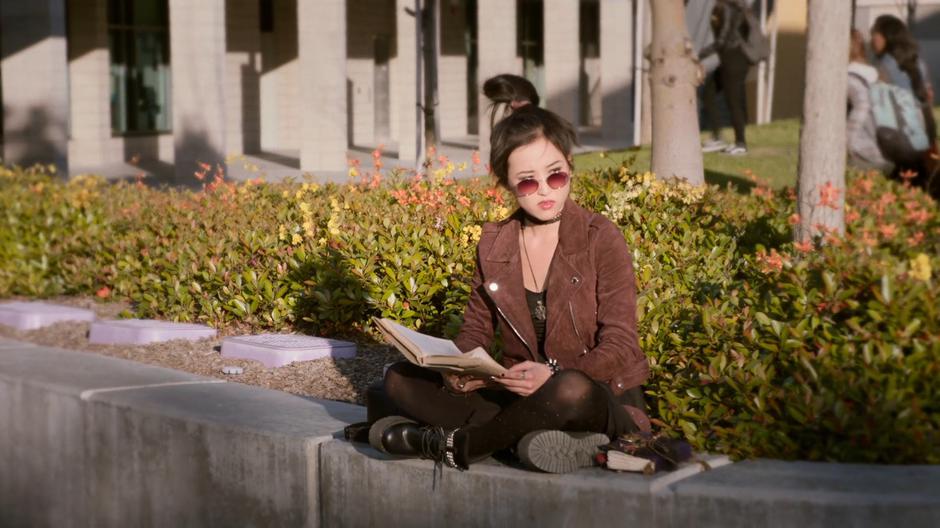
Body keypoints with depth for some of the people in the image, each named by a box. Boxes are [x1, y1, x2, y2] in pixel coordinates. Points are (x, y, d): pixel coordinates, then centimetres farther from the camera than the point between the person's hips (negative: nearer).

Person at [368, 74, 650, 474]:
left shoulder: (601, 238, -9)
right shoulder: (494, 244, 6)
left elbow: (619, 346, -14)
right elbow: (477, 326, 11)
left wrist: (552, 376, -33)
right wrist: (461, 370, -14)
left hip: (603, 400, -5)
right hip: (521, 394, 5)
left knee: (571, 391, -41)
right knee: (400, 379, -8)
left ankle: (456, 444, -18)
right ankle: (542, 436, -25)